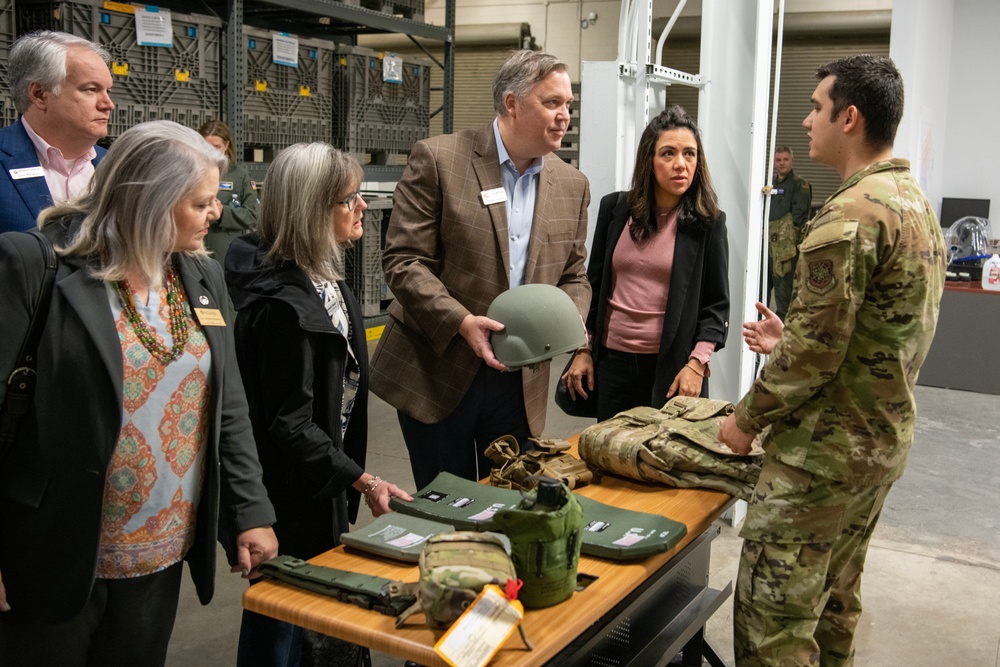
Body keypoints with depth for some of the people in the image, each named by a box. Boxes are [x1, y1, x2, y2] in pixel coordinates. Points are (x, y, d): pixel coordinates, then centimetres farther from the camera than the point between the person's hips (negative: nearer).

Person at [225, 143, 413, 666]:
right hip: (293, 495, -9)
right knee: (281, 610, 9)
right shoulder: (283, 306, -28)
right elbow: (290, 426, -25)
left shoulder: (325, 279, 3)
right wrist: (363, 480, -22)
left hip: (325, 486, 9)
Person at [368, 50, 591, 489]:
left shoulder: (572, 185, 7)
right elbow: (403, 260, -11)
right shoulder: (438, 160, -8)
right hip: (437, 372, -4)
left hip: (520, 378, 4)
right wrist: (461, 322, -23)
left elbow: (573, 276, 13)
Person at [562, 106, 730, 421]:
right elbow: (594, 284, 10)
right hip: (612, 360, 2)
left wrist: (697, 363, -12)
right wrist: (583, 350, 7)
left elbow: (717, 304, -1)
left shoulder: (708, 222, -3)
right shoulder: (614, 208, 4)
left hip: (673, 365, -2)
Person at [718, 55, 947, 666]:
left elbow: (814, 353, -22)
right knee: (835, 601, 22)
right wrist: (790, 342, 11)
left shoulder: (849, 215, -21)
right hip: (886, 440, 10)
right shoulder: (918, 203, 10)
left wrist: (747, 419, -8)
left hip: (824, 450, -10)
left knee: (771, 617, -1)